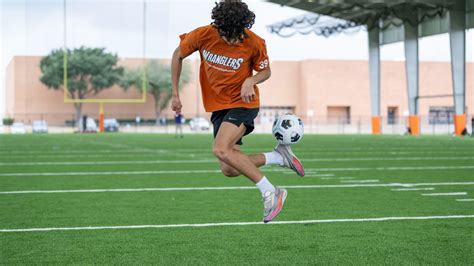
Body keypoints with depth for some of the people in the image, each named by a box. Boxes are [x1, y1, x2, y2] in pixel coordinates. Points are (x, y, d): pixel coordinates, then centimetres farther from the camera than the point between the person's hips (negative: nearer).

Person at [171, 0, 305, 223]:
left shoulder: (255, 43, -17)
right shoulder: (203, 35, -13)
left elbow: (266, 71, 1)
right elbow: (178, 56, 3)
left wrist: (251, 81, -22)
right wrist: (175, 94, 2)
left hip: (243, 103, -4)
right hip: (218, 106, 5)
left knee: (221, 150, -28)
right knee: (229, 170, -3)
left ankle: (270, 192, -17)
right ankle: (279, 157, 17)